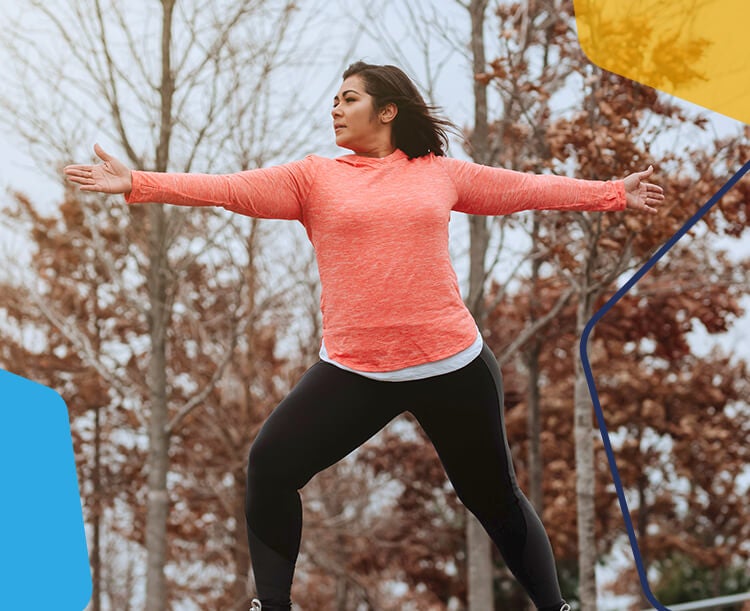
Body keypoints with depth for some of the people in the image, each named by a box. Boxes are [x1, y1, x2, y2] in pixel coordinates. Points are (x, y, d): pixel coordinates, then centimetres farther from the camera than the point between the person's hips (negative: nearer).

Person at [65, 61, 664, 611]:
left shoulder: (440, 173, 7)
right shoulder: (313, 176, 5)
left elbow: (528, 188, 16)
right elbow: (229, 188, -5)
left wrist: (614, 193, 20)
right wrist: (137, 183, -15)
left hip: (453, 365, 0)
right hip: (353, 370, 1)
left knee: (494, 495, 10)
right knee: (271, 466, -8)